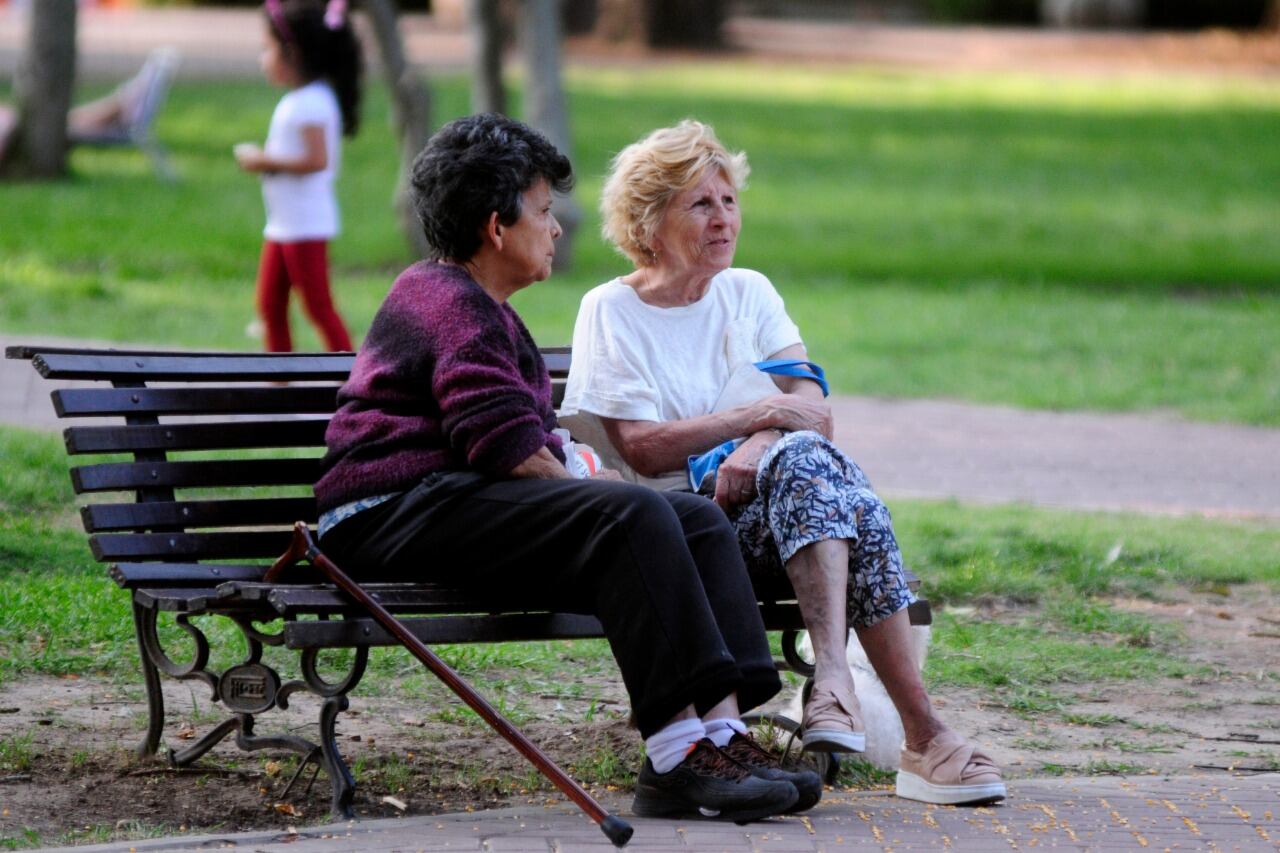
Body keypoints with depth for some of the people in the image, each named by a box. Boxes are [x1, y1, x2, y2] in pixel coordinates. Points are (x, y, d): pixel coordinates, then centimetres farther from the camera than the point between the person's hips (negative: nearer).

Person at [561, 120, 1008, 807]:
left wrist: (762, 449, -18)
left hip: (783, 506, 4)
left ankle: (831, 675, -47)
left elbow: (814, 411, 4)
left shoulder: (749, 294, 18)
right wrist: (759, 416, -15)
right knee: (809, 462, -34)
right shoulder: (610, 313, 5)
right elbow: (642, 450, -9)